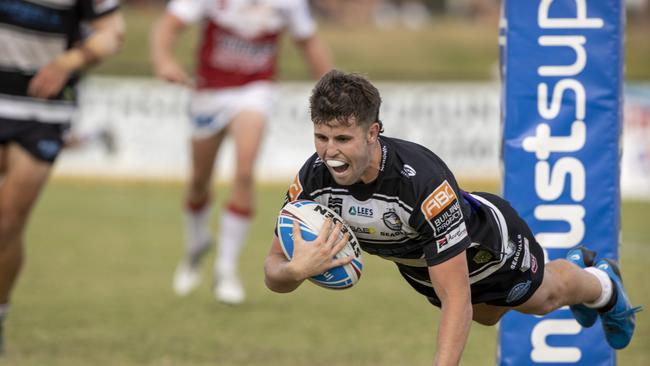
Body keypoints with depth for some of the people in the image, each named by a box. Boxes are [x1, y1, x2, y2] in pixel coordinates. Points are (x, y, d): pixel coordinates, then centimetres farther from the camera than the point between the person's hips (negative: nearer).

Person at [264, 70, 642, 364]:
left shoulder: (423, 180, -49)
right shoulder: (314, 178, -34)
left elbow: (456, 298, -48)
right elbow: (274, 273, -27)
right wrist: (296, 270, -51)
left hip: (484, 243, -5)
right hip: (415, 260, 5)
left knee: (543, 297, 27)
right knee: (486, 315, 35)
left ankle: (603, 285, 62)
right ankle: (575, 263, 65)